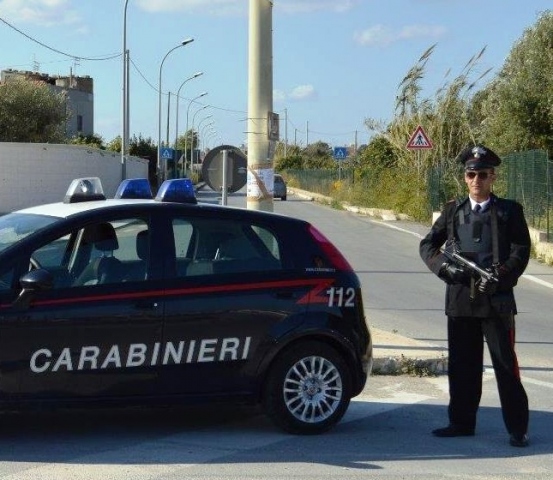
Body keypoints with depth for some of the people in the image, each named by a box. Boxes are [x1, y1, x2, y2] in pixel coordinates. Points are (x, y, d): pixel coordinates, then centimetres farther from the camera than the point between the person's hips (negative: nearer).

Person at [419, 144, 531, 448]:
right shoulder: (453, 210, 12)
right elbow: (427, 245, 10)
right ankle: (462, 423, 20)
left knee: (505, 365, -1)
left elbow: (521, 251, -3)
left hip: (497, 299, -3)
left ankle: (517, 428, 6)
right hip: (460, 298, 3)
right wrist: (445, 267, -9)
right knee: (462, 365, 9)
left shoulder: (509, 211, 4)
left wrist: (499, 276, -18)